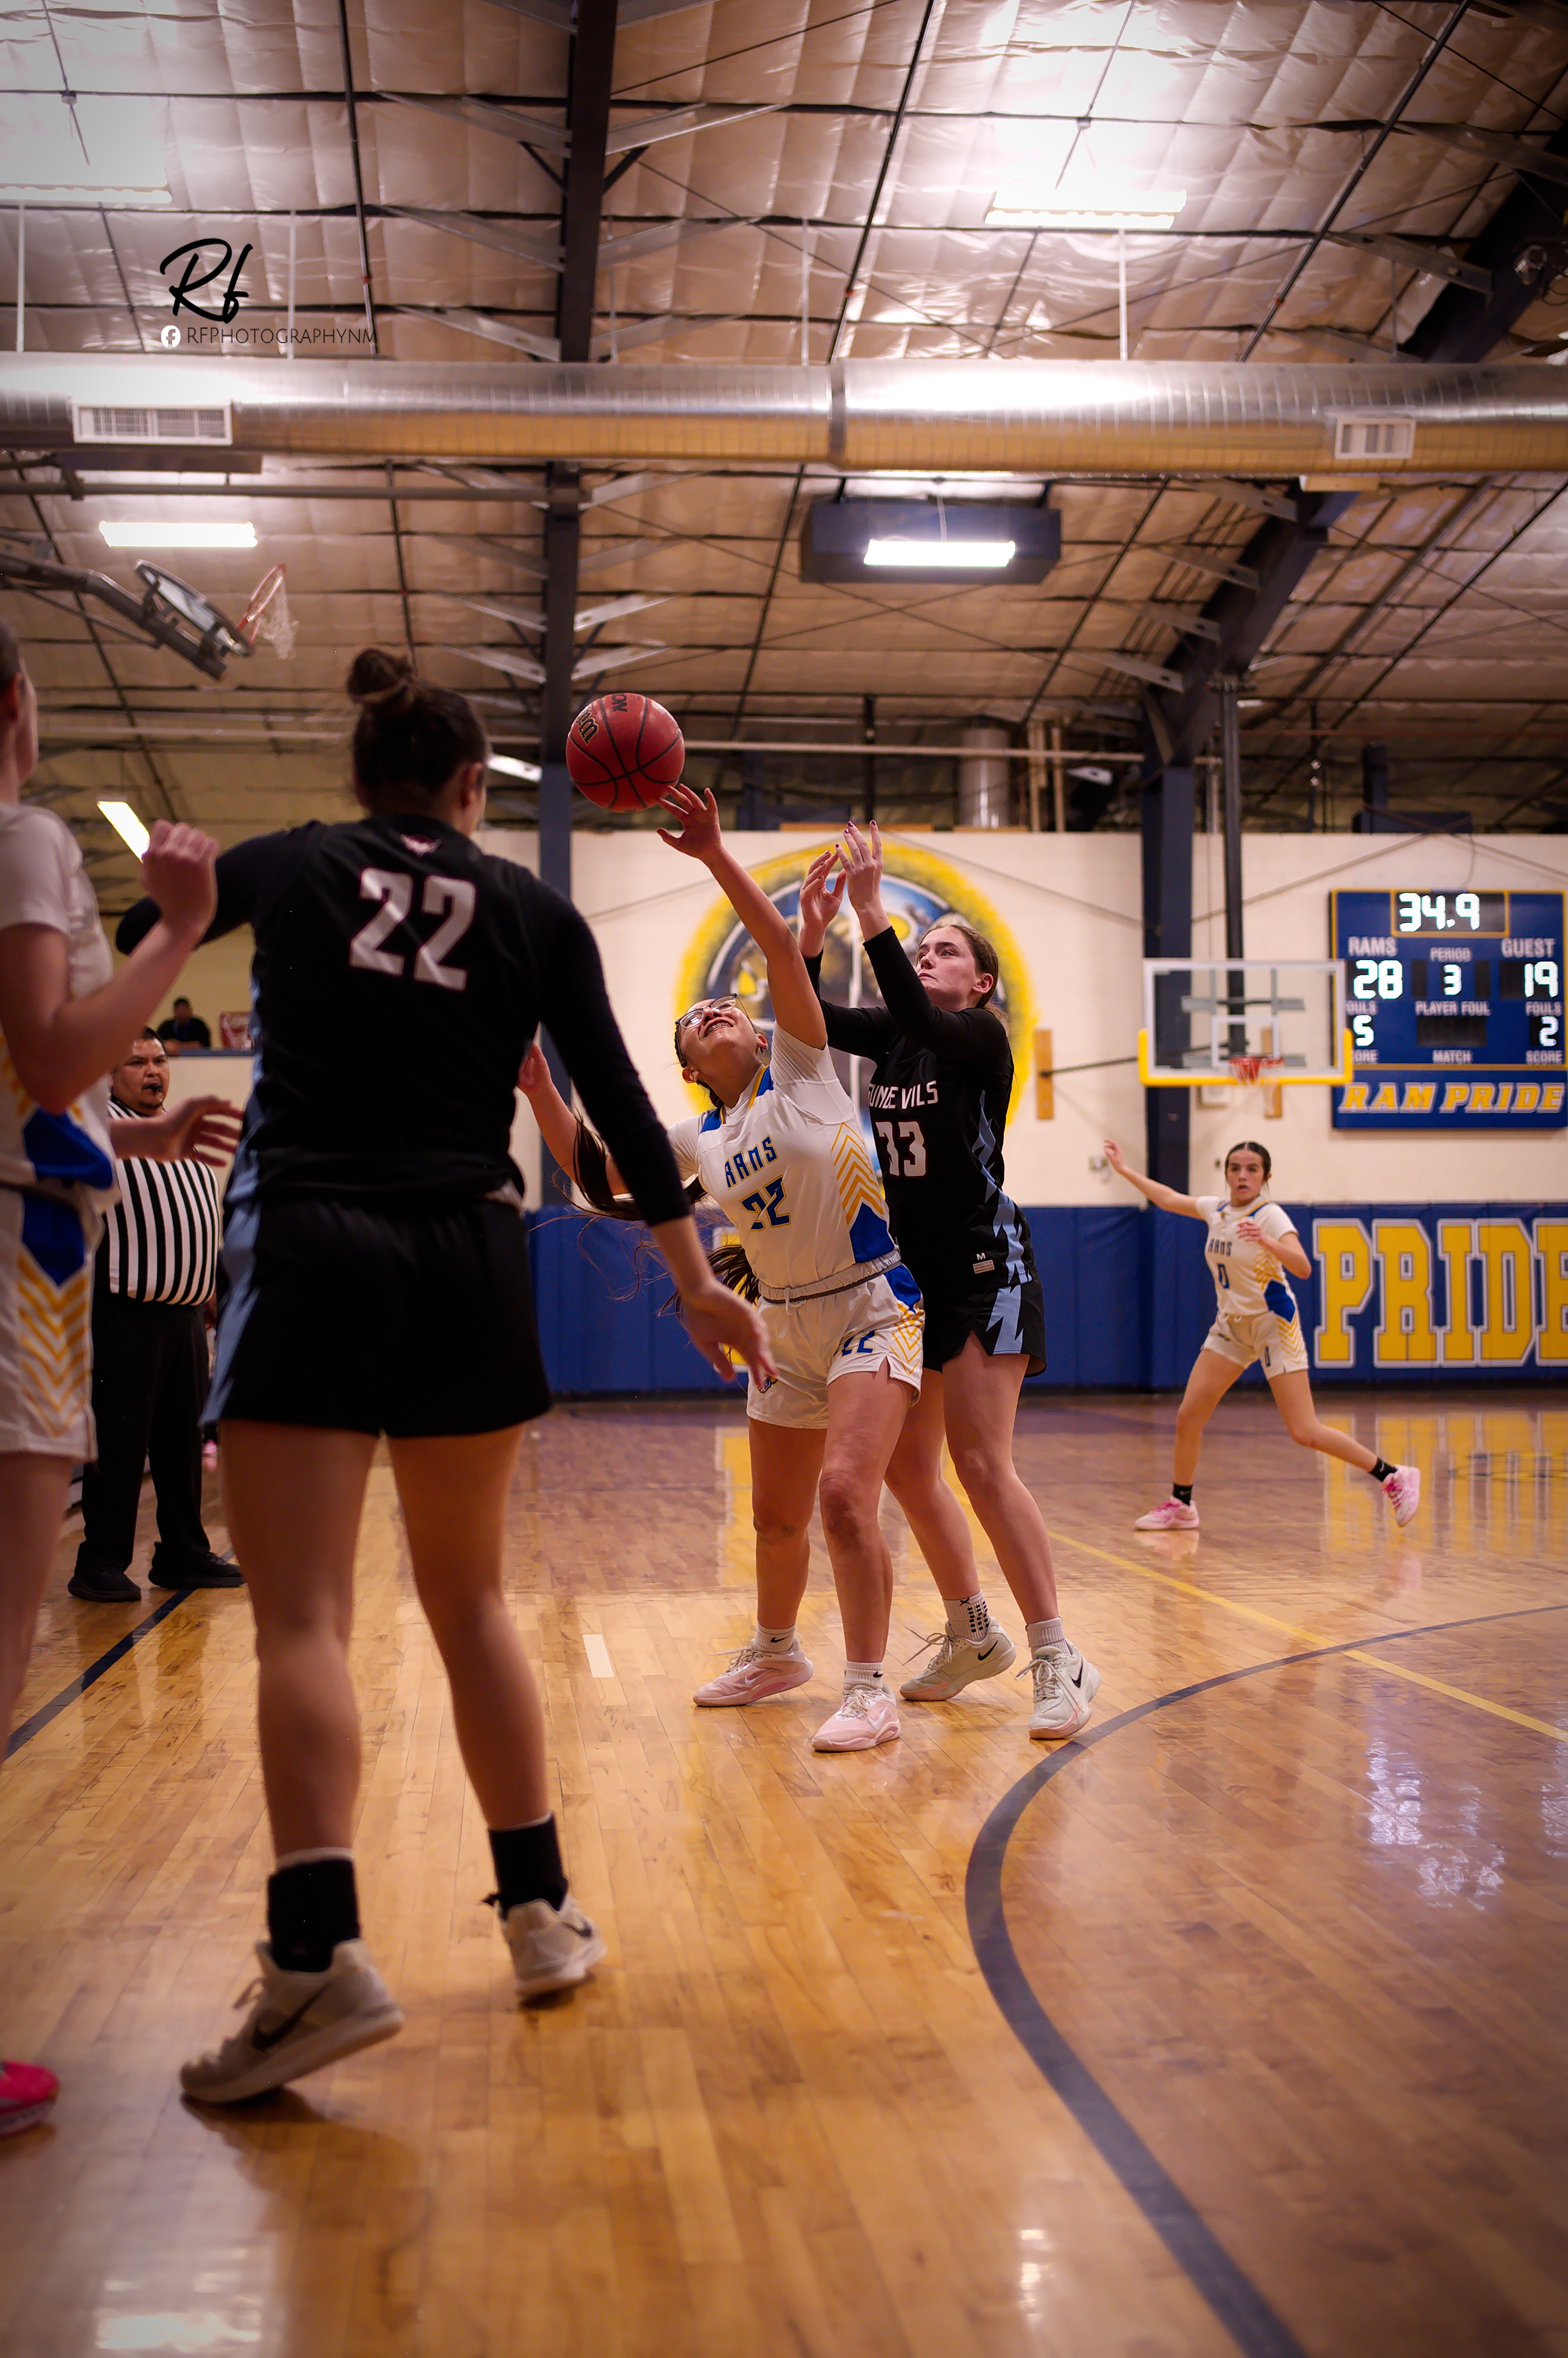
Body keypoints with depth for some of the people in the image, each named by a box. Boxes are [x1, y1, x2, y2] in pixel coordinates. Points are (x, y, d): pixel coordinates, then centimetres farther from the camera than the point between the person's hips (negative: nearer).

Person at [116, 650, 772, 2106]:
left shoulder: (284, 868, 5)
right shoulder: (535, 913, 9)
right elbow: (620, 1109, 8)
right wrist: (697, 1282, 15)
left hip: (310, 1247, -3)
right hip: (469, 1261, 3)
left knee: (301, 1615, -6)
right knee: (470, 1601, 15)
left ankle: (318, 1956, -19)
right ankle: (542, 1914, 20)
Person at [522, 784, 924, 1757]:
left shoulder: (801, 1067, -3)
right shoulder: (700, 1141, 10)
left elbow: (784, 947, -15)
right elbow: (598, 1174, 10)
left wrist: (715, 853, -19)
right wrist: (540, 1087, 2)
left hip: (873, 1310, -6)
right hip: (788, 1327, 6)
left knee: (846, 1493, -21)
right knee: (777, 1514, 15)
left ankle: (871, 1690, -15)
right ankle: (777, 1652, 38)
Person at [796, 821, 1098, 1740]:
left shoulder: (982, 1034, -8)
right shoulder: (890, 1033, 9)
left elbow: (920, 1020, -30)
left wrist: (872, 913, -35)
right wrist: (814, 930, -20)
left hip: (984, 1267, -7)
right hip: (912, 1269, 7)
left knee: (981, 1461, -16)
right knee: (907, 1468, 9)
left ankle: (1062, 1661, -12)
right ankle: (974, 1635, 25)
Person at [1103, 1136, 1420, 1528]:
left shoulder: (1271, 1216, -16)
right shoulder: (1216, 1210, 3)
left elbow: (1303, 1268, -30)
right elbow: (1167, 1198, 20)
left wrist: (1265, 1242, -45)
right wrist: (1124, 1169, 24)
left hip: (1273, 1324, -6)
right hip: (1231, 1326, 6)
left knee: (1304, 1433, -13)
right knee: (1188, 1416, -1)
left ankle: (1395, 1478, 0)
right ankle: (1180, 1507, 15)